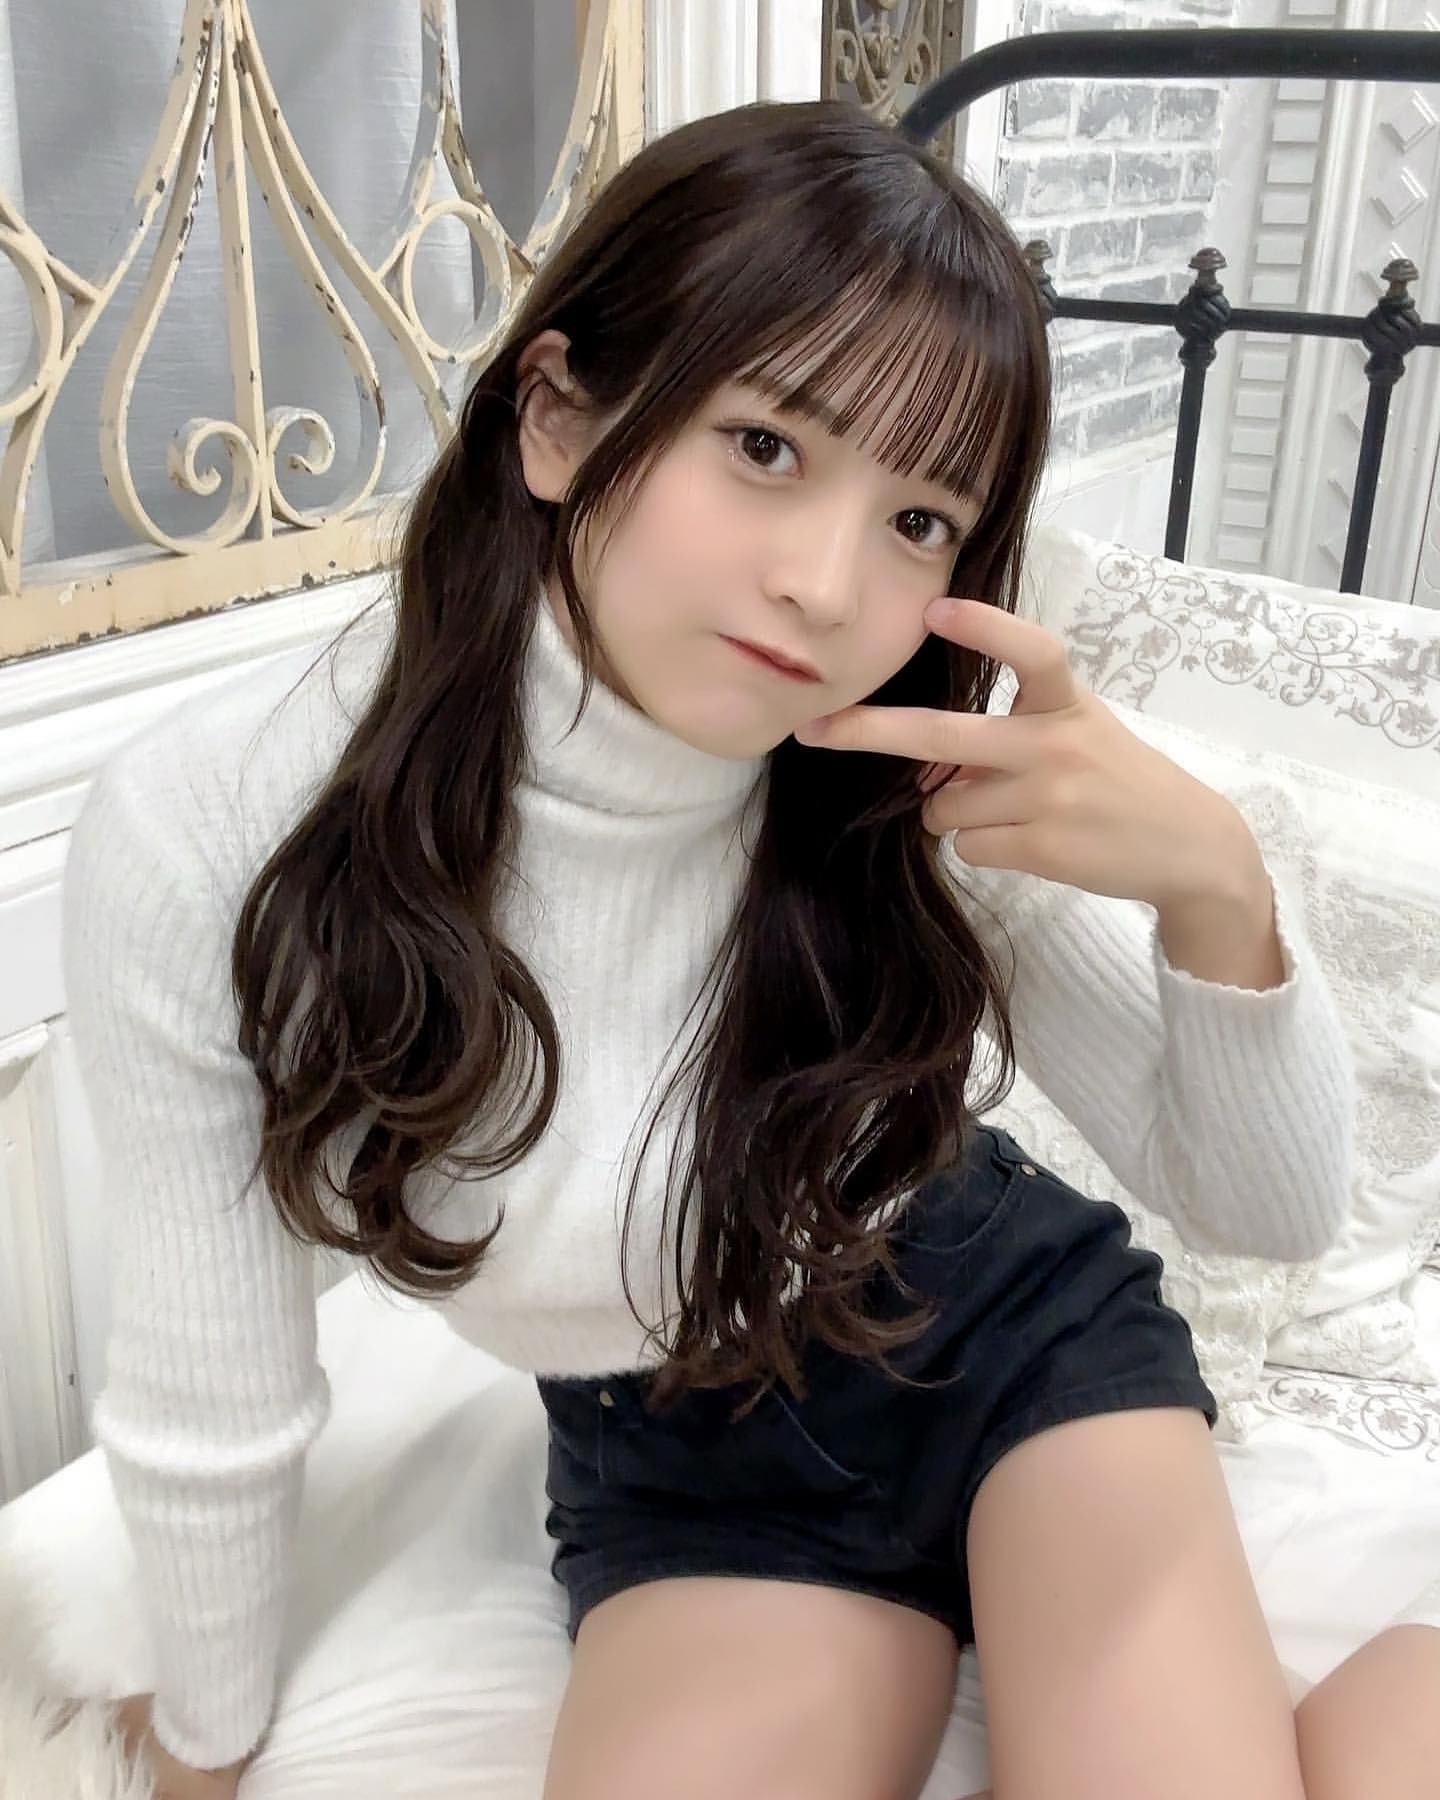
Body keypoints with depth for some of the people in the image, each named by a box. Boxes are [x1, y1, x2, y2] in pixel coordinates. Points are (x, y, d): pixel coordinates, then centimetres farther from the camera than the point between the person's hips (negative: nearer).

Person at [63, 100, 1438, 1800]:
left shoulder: (921, 789, -24)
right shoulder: (199, 839, -26)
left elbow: (1274, 1204, -12)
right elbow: (209, 1395, -10)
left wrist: (1217, 880, -33)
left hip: (1014, 1339, 0)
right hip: (682, 1471, 1)